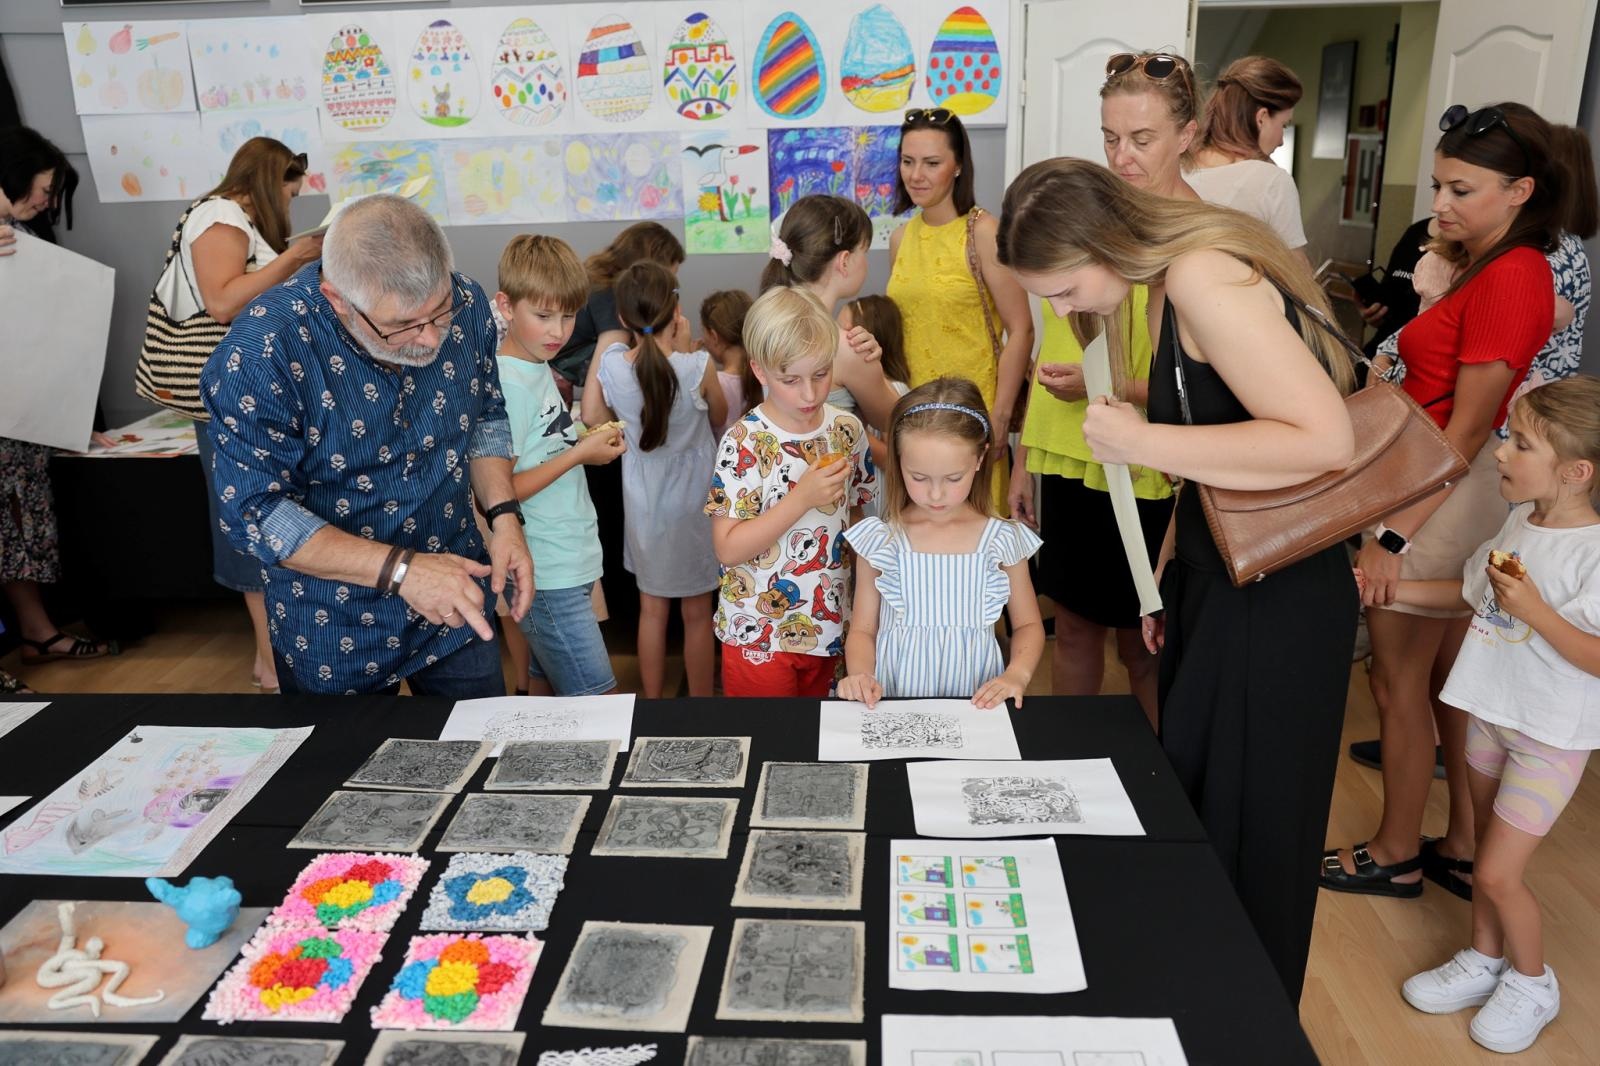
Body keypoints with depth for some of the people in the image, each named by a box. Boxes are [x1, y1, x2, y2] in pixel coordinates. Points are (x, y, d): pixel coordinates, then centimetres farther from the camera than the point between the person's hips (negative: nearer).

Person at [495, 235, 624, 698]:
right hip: (551, 576, -9)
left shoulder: (539, 368, 10)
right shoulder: (507, 384, -18)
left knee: (545, 687, 19)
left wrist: (584, 440, 2)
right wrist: (580, 454, -18)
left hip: (568, 565, 9)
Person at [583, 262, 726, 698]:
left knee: (652, 609, 18)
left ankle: (652, 704, 31)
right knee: (697, 614, 12)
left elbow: (593, 417, 2)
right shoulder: (698, 366, -20)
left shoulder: (609, 364, -12)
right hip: (692, 506, -3)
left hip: (643, 508, 3)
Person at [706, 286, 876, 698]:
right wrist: (802, 499, -27)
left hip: (829, 627, 5)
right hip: (758, 635, -4)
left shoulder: (847, 430, -3)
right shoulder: (744, 443, -17)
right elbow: (728, 548, -19)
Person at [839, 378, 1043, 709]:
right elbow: (863, 630, 5)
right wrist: (859, 675, -15)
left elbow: (1028, 624, 10)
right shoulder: (878, 541, -4)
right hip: (893, 706, -3)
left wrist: (1017, 674, -7)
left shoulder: (1003, 541, -3)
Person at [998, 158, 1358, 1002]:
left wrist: (1142, 444, -23)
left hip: (1273, 600, -9)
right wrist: (1169, 567, 13)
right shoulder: (1166, 284, 7)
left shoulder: (1202, 277, -22)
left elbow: (1325, 439, -28)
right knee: (1189, 795, 20)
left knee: (1243, 820, 7)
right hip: (1215, 578, 9)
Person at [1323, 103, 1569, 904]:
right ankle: (1464, 847, 32)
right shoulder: (1481, 265, 10)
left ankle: (1395, 856, 21)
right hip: (1444, 486, 10)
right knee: (1448, 676, 17)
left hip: (1442, 494, -10)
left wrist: (1393, 534, -21)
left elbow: (1467, 428, -21)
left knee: (1397, 678, 3)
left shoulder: (1511, 277, -18)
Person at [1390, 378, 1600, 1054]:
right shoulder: (1519, 524, 1)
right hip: (1490, 713, 7)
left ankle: (1532, 984, 25)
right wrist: (1391, 589, 8)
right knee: (1486, 853, 20)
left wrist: (1533, 608, -31)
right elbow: (1472, 590, 15)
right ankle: (1484, 961, 40)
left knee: (1498, 874, -1)